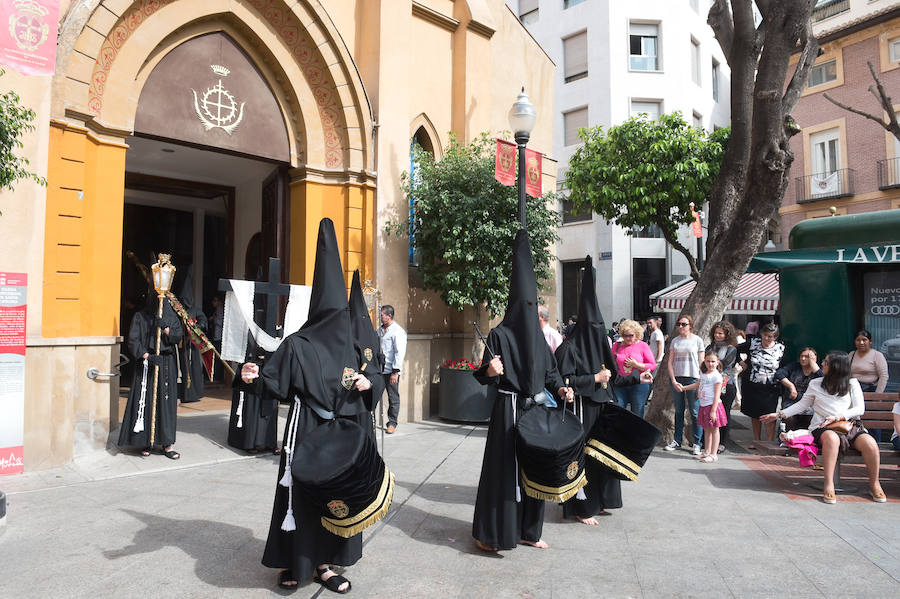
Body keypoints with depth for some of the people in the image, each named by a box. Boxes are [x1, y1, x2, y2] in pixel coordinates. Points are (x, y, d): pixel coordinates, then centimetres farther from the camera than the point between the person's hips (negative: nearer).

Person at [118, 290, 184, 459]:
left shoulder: (171, 316, 9)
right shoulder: (140, 317, 3)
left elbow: (178, 336, -2)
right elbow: (133, 340, -5)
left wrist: (165, 329, -21)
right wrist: (147, 356, -17)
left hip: (167, 364, 1)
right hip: (146, 365, -1)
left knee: (166, 401, -1)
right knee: (146, 401, -2)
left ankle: (167, 443, 2)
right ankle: (146, 441, 8)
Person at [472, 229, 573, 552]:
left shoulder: (537, 333, 11)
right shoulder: (499, 334, -7)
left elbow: (549, 369, 17)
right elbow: (485, 376, -7)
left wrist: (560, 388, -1)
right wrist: (490, 371, -29)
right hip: (509, 408, -6)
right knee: (504, 467, -3)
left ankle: (527, 530, 25)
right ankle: (490, 532, 11)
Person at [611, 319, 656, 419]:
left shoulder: (643, 346, 2)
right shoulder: (616, 345, 9)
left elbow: (653, 366, -1)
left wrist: (637, 365, -13)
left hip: (639, 384, -2)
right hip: (620, 385, 2)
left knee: (637, 416, 5)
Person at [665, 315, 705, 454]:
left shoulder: (697, 340, 2)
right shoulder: (675, 341, 10)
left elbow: (701, 363, 1)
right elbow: (670, 362, 8)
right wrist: (673, 380, -3)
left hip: (693, 378, -3)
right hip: (676, 378, 3)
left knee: (695, 412, -1)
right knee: (678, 411, 10)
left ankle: (696, 443, 7)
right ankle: (677, 441, 18)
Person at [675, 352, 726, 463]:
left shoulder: (717, 376, -13)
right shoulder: (703, 374, 10)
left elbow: (717, 395, -17)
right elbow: (697, 384, 29)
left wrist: (713, 410, -20)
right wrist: (683, 387, 26)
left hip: (713, 406, -8)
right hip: (703, 406, 8)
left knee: (714, 429, 0)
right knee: (706, 430, 14)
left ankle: (714, 454, 4)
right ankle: (707, 452, 23)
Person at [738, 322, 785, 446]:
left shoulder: (781, 349, -3)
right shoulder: (752, 343, -1)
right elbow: (736, 350, 12)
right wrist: (741, 363, 4)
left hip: (769, 389, -2)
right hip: (751, 386, 2)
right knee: (754, 415, 12)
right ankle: (756, 441, 25)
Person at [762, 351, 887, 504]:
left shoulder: (852, 383, 12)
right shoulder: (815, 384, 15)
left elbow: (860, 409, 4)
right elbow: (802, 405, 21)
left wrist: (837, 417, -10)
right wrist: (780, 414, 13)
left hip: (850, 425, 1)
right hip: (824, 428, -1)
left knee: (870, 444, -29)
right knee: (832, 438, -37)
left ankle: (874, 484, -5)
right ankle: (829, 485, -34)